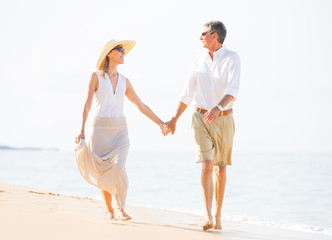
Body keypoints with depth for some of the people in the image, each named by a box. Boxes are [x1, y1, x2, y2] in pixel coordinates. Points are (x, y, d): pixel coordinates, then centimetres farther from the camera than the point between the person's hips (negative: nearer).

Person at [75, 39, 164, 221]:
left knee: (118, 167, -17)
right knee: (103, 172, 1)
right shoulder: (96, 76, -3)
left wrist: (161, 123, 10)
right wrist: (82, 130, -21)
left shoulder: (124, 81, 9)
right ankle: (109, 209, 20)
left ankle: (121, 208, -3)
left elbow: (141, 106, 13)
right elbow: (87, 103, -10)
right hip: (100, 129, -2)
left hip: (120, 131, 2)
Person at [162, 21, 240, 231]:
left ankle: (218, 217, 21)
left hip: (224, 119, -1)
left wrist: (218, 107, -42)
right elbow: (188, 93, 13)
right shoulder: (199, 60, 4)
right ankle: (209, 218, -19)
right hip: (201, 119, 2)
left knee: (220, 169, 8)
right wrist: (174, 120, 16)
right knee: (207, 166, -14)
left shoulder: (232, 58, -9)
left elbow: (232, 90, -24)